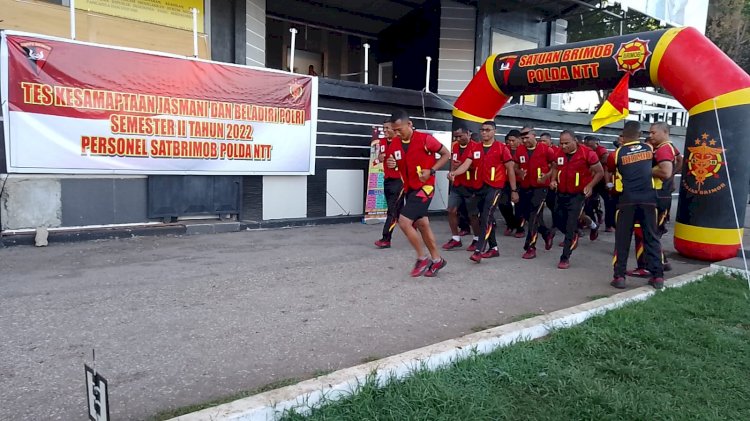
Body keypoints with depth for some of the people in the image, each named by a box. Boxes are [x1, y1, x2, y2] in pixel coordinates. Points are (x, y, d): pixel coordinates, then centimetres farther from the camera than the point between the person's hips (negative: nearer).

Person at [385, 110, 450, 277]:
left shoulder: (425, 139, -16)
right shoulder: (395, 143, 2)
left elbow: (446, 154, -5)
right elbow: (396, 165, 15)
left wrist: (431, 171, -17)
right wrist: (390, 164, -10)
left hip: (424, 187, -7)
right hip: (409, 188, 7)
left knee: (404, 222, -15)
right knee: (422, 224, 14)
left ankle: (422, 258, 2)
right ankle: (436, 260, 29)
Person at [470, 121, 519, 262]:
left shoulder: (502, 148, -6)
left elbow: (510, 170, -4)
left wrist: (514, 190, -5)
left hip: (496, 187, -6)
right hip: (482, 187, 6)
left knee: (486, 217, -14)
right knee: (487, 218, 11)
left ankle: (479, 250, -15)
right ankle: (494, 248, 23)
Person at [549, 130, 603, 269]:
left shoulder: (587, 153, -17)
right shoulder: (559, 153, -3)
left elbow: (600, 172, -6)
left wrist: (590, 186, -17)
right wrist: (553, 180, -1)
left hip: (578, 195, -5)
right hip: (561, 193, 6)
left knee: (571, 226, -7)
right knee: (558, 221, 15)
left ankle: (565, 258, 1)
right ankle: (574, 236, 45)